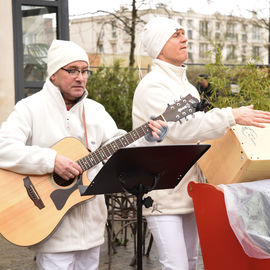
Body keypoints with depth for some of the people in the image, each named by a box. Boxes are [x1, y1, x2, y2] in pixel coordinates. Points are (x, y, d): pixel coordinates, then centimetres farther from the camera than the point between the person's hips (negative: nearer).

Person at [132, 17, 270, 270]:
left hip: (188, 191, 9)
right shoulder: (152, 86, -14)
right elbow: (181, 128, -27)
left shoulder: (185, 85, 16)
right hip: (162, 195, -9)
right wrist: (232, 116, -29)